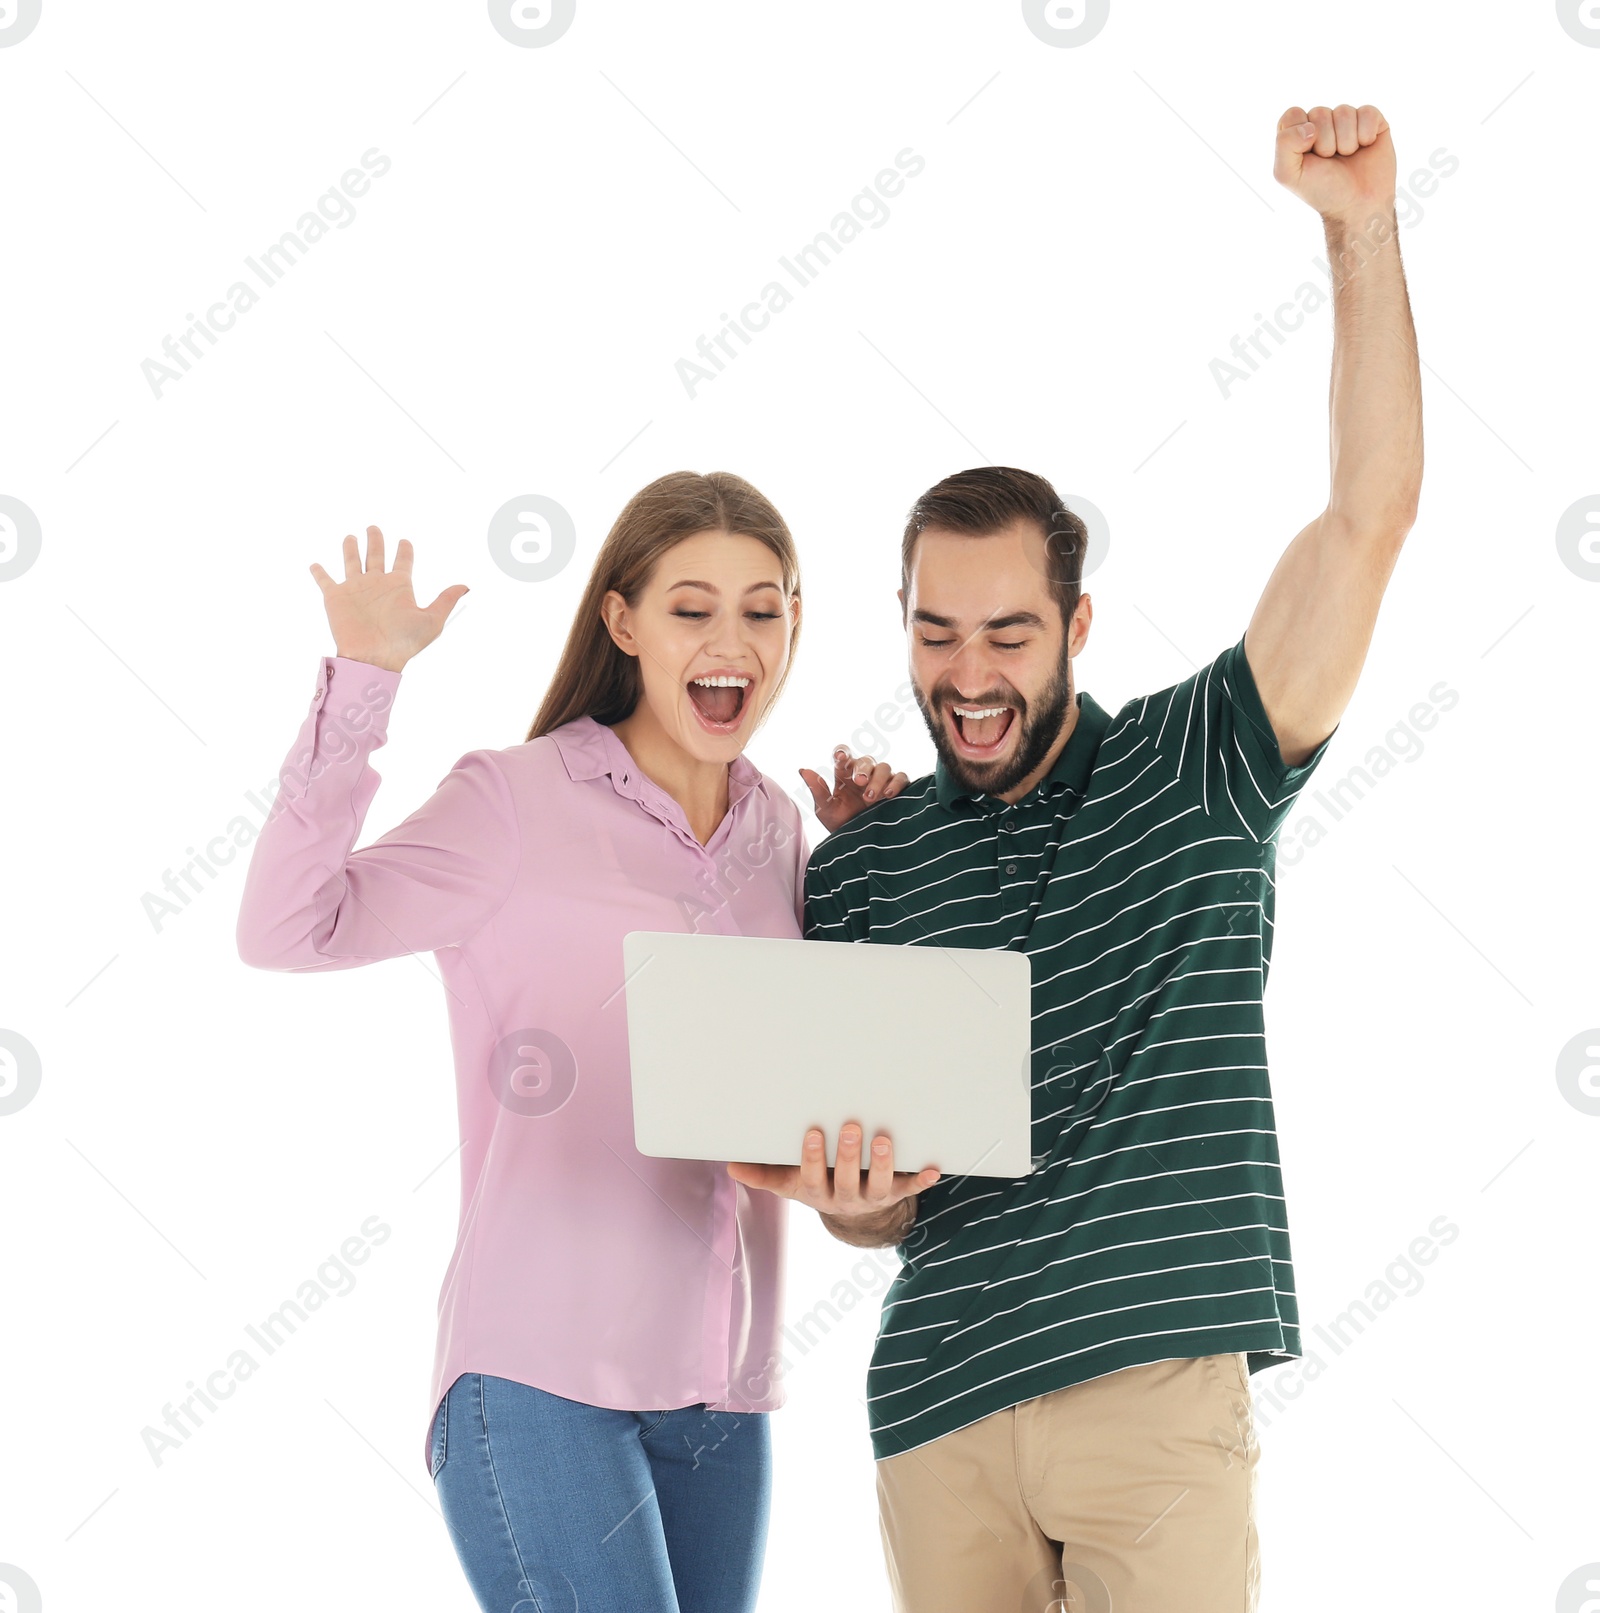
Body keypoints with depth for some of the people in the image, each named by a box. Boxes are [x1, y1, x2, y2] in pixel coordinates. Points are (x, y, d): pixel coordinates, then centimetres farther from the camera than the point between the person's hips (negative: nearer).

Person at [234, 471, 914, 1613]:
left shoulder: (777, 829, 12)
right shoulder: (521, 802, -4)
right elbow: (288, 928, -15)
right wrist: (365, 681, -19)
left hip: (722, 1389, 6)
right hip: (542, 1381, -6)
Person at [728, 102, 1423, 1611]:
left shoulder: (1196, 771, 4)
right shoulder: (857, 868, 10)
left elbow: (1368, 515, -7)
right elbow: (873, 1207, 11)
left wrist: (1359, 231, -14)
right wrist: (845, 1189, -14)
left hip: (1160, 1387, -2)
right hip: (939, 1402, 3)